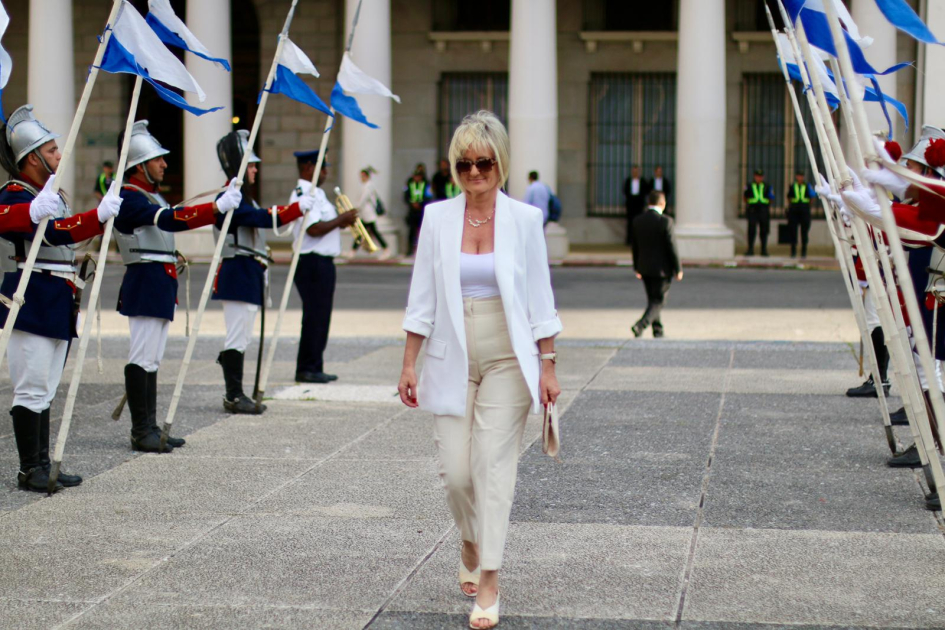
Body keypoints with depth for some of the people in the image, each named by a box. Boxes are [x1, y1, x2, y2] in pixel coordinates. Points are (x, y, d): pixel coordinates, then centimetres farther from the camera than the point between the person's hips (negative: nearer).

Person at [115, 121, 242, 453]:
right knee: (142, 359, -8)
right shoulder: (129, 198, -15)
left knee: (152, 360, 11)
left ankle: (150, 428, 15)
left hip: (160, 286, 11)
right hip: (145, 284, -11)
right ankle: (141, 432, -5)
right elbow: (169, 220, -29)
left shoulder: (151, 196, 19)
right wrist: (218, 207, -36)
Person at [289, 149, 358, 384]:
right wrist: (341, 219, -14)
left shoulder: (315, 193, 18)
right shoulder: (303, 194, -15)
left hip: (322, 262, 10)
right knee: (314, 317, -6)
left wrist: (341, 220, 7)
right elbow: (314, 229, -24)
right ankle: (307, 369, -1)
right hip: (312, 261, -10)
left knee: (320, 317, 12)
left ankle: (314, 368, 17)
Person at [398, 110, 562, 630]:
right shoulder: (437, 218, 1)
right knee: (455, 470, 2)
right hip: (453, 361, 2)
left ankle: (488, 585, -2)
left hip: (507, 361, -2)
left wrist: (547, 366, -2)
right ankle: (471, 547, 33)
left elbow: (539, 300, 1)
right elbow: (422, 298, 4)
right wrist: (409, 365, 1)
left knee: (494, 466, -6)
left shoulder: (524, 220, -3)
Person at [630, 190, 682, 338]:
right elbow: (672, 247, -14)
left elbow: (635, 247, 8)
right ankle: (640, 325, -18)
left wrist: (637, 268, 18)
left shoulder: (637, 221, 0)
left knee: (653, 301, 17)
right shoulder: (665, 221, -16)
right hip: (661, 268, -6)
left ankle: (658, 331, 22)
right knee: (658, 302, 1)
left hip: (644, 268, 6)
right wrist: (678, 269, -5)